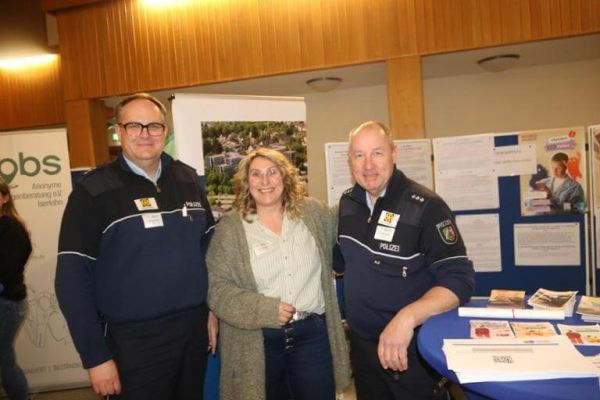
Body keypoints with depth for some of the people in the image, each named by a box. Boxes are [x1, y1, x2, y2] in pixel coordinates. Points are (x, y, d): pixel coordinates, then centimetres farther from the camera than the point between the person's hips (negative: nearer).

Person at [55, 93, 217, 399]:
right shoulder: (94, 190, -9)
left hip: (194, 328, 5)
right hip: (133, 340, -4)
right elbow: (72, 278, -9)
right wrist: (95, 356, -10)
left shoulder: (188, 179, 3)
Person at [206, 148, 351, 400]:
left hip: (313, 334, 2)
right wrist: (264, 310, -18)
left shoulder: (313, 213, 2)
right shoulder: (230, 227, -4)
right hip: (258, 341, -1)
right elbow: (217, 287, -8)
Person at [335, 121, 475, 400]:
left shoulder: (425, 206, -18)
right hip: (361, 345, 6)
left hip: (411, 349, -5)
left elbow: (459, 279, -22)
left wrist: (408, 317, -35)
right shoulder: (347, 202, 0)